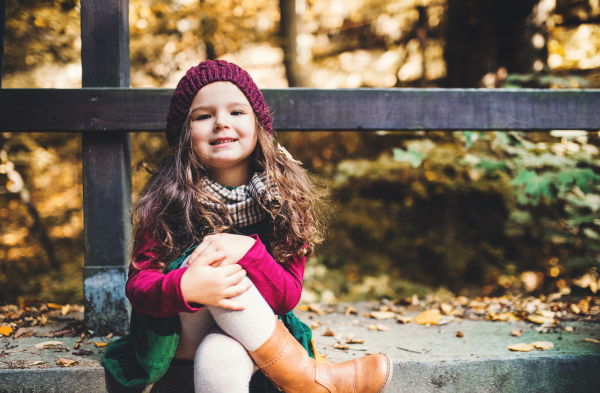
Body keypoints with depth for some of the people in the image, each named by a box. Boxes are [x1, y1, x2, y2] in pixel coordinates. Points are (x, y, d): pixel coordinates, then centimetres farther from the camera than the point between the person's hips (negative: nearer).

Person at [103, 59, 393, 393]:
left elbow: (288, 296, -10)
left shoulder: (284, 194, -7)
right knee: (217, 266, -31)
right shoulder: (169, 197, -10)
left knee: (219, 363, -37)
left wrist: (248, 250, -30)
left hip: (252, 332, -1)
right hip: (182, 328, 1)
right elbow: (137, 284, -13)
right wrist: (184, 288, -36)